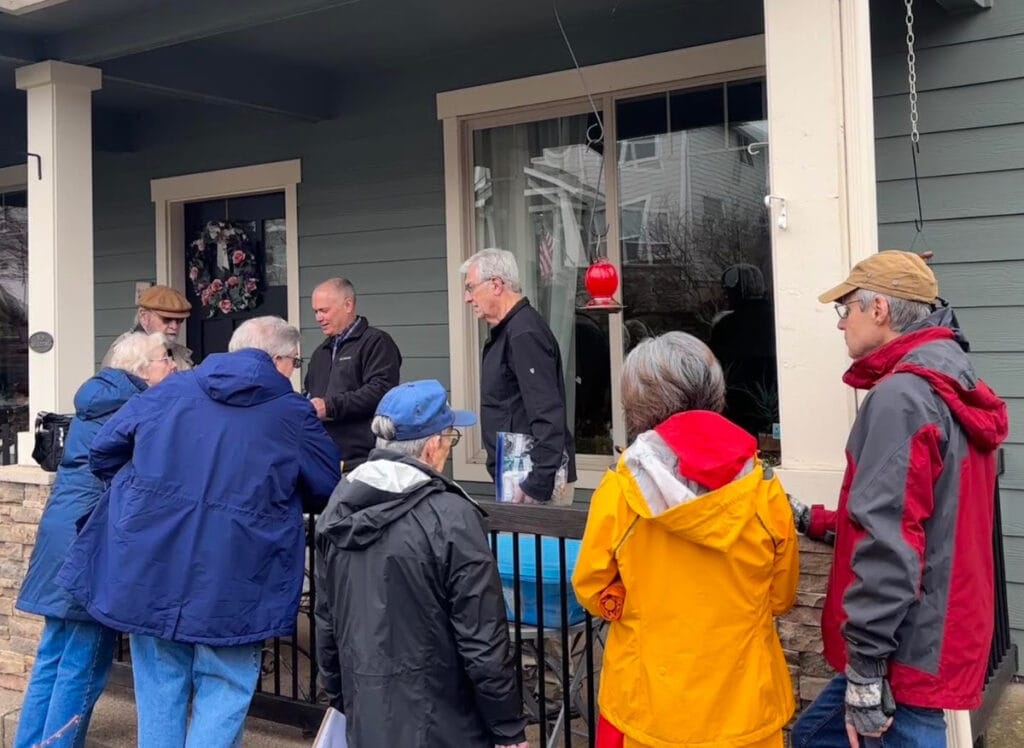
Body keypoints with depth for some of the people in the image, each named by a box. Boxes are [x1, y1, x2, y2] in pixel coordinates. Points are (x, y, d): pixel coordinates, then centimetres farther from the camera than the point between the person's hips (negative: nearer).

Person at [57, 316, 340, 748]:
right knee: (224, 689, 10)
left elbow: (104, 448, 13)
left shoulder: (172, 389, 9)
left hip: (151, 567, 4)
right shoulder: (294, 414, -1)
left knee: (159, 685, 17)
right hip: (231, 581, -4)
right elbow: (328, 492, 8)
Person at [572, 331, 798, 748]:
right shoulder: (764, 491, -11)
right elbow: (781, 597, 3)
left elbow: (594, 593, -3)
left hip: (649, 706, -1)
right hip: (743, 705, 2)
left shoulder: (619, 491, -16)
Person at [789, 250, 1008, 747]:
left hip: (910, 646, -10)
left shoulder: (900, 396, -19)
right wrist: (815, 522, 14)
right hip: (937, 632, 10)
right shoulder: (949, 386, 13)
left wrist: (864, 668, -22)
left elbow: (890, 544, -25)